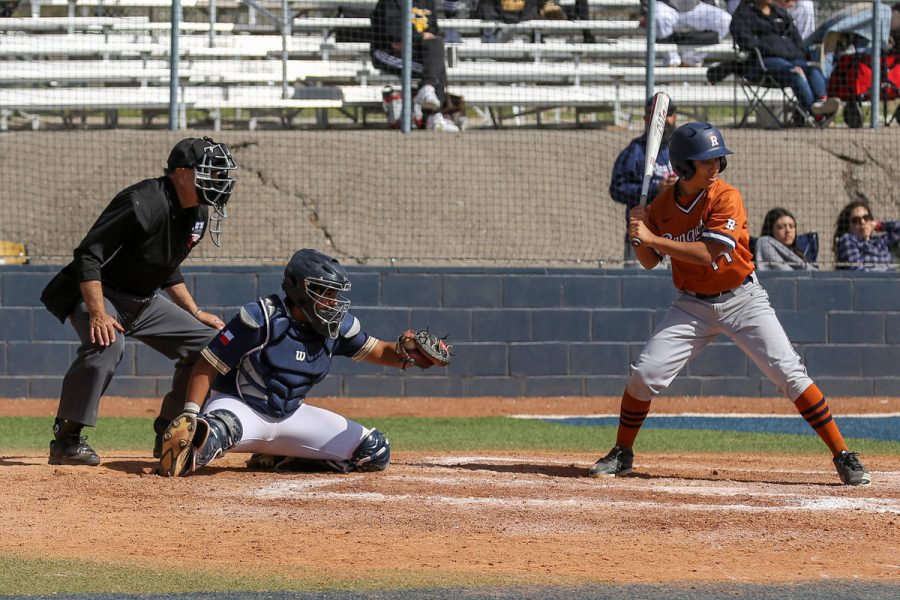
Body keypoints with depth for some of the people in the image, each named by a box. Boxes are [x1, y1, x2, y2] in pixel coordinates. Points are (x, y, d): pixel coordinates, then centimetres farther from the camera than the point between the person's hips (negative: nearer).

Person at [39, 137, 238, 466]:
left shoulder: (198, 214, 3)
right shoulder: (143, 203, -26)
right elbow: (88, 255, -27)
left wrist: (195, 312, 14)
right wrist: (98, 314, -34)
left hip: (145, 302, 9)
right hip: (100, 294, -9)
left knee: (205, 341, 5)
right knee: (107, 343, -36)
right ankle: (66, 439, -29)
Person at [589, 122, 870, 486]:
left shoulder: (726, 198, -16)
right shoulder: (663, 205, -2)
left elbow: (708, 254, -27)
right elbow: (649, 262, 8)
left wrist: (653, 238, -27)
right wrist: (638, 235, -13)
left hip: (742, 301, -3)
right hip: (692, 305, 3)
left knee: (790, 374, -12)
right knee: (644, 374, -7)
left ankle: (844, 457, -7)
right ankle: (621, 455, 14)